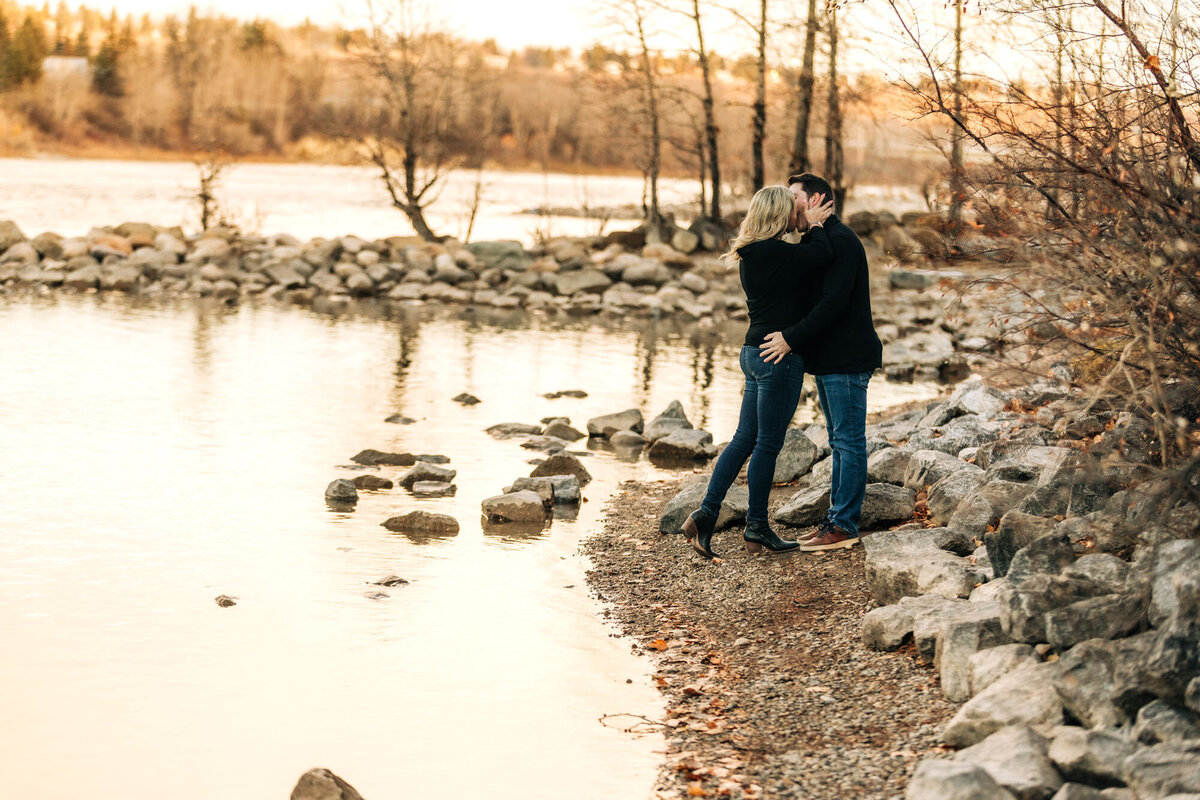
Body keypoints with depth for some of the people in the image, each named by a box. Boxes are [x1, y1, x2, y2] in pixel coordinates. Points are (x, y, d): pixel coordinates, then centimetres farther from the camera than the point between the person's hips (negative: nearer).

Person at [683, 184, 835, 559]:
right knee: (768, 443, 1)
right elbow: (824, 255, -23)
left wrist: (811, 223, 10)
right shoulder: (774, 252, -18)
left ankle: (707, 511, 10)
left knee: (745, 438, 13)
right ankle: (757, 528, 10)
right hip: (778, 357, -9)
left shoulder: (751, 254, 11)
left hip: (755, 353, 9)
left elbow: (800, 261, 17)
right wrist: (814, 223, -5)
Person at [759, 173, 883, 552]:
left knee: (849, 441, -5)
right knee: (840, 441, 14)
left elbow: (833, 302, -24)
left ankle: (844, 526, -3)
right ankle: (838, 517, 20)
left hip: (847, 358, -10)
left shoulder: (840, 241, -15)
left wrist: (791, 337, -23)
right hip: (829, 357, 10)